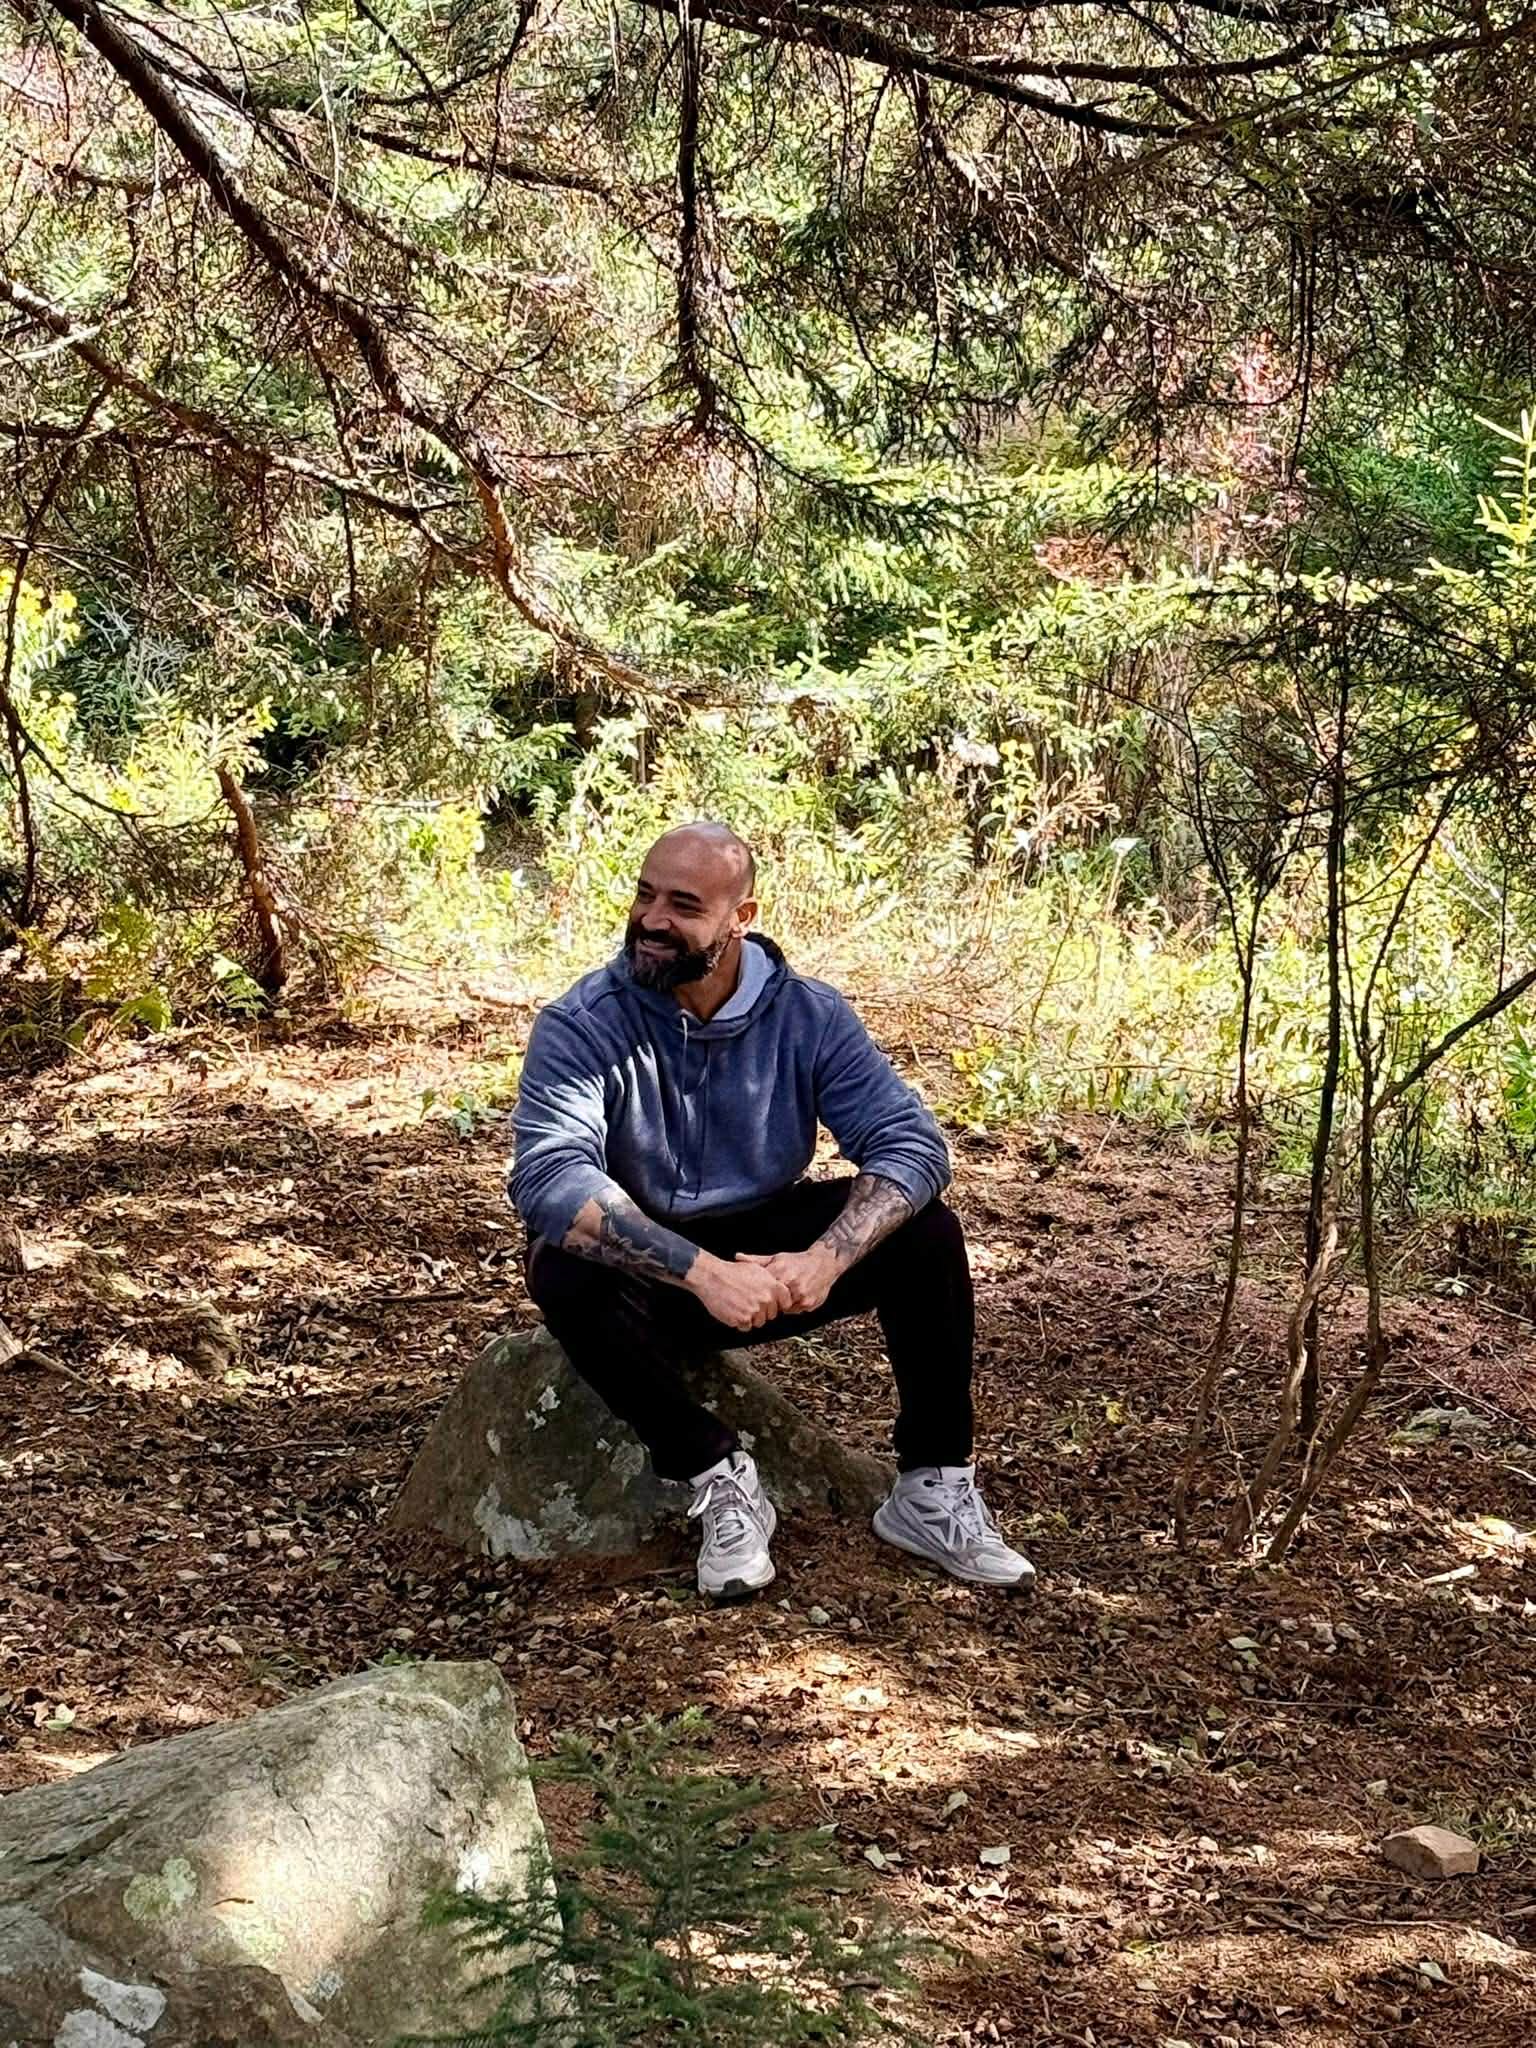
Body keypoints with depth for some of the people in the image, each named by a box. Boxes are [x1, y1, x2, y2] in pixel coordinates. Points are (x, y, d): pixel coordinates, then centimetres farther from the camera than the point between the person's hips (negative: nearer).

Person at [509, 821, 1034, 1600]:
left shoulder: (809, 1015, -8)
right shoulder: (580, 1025, -18)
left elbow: (912, 1144, -16)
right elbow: (547, 1178, -33)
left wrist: (824, 1258, -35)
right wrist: (703, 1272, -44)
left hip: (769, 1252, 3)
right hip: (646, 1271, -2)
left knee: (926, 1229, -19)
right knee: (567, 1270, -35)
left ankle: (933, 1486, -10)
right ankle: (720, 1478, -20)